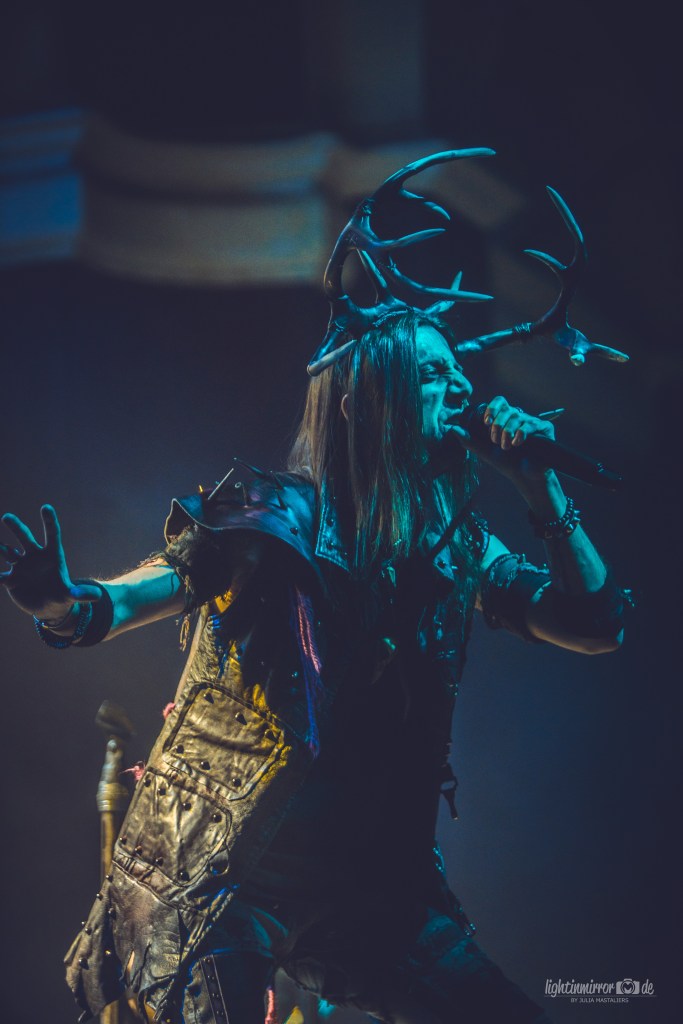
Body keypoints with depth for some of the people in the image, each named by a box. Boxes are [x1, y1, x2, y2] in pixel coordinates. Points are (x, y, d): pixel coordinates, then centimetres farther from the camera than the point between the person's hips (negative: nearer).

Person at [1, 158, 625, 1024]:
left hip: (376, 878, 5)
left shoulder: (456, 545, 4)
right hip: (227, 876, -5)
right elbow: (138, 596, -20)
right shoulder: (272, 516, -11)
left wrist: (537, 487, -5)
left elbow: (595, 624, 3)